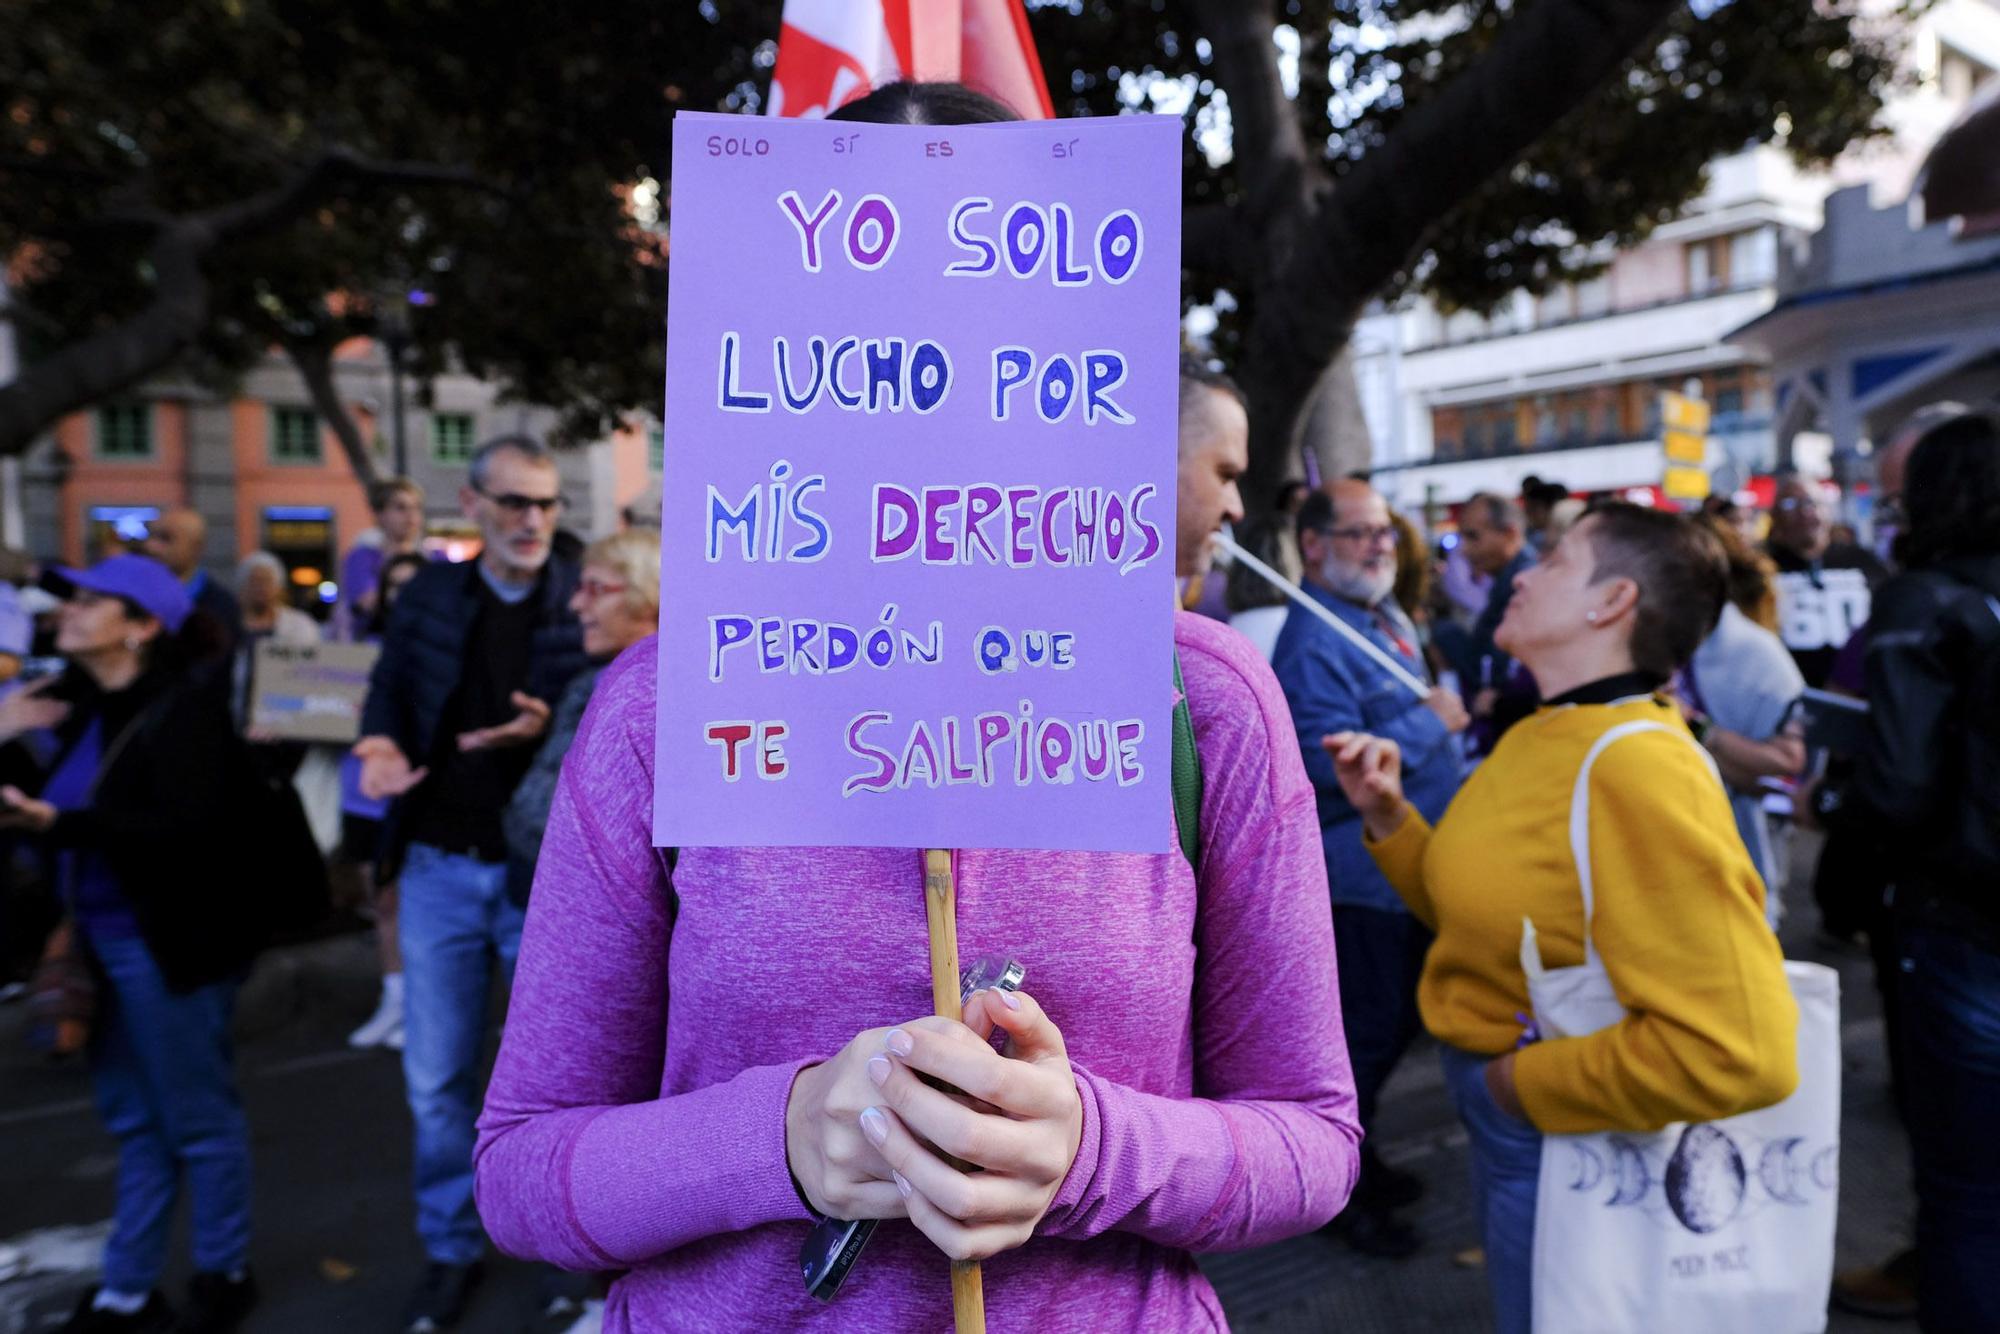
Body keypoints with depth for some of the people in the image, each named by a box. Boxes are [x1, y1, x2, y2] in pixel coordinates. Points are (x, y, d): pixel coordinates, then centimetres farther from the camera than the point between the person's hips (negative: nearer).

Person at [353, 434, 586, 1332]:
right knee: (436, 1076, 11)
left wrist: (552, 731, -25)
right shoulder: (430, 595, 3)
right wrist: (381, 744, -10)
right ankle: (451, 1249, 30)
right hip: (439, 867, 3)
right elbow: (389, 688, 11)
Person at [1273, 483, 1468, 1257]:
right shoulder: (1312, 643, -21)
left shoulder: (1390, 619, 11)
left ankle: (1359, 1157, 38)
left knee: (1397, 1024, 20)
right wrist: (1430, 722, -22)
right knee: (1368, 1034, 2)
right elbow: (1331, 766, -30)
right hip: (1364, 878, -10)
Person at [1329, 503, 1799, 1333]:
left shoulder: (1637, 769, -27)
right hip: (1500, 1116, 8)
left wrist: (1528, 1082, -23)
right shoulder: (1538, 738, 1)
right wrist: (1386, 815, -3)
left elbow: (1738, 1052, -34)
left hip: (1568, 1136, -8)